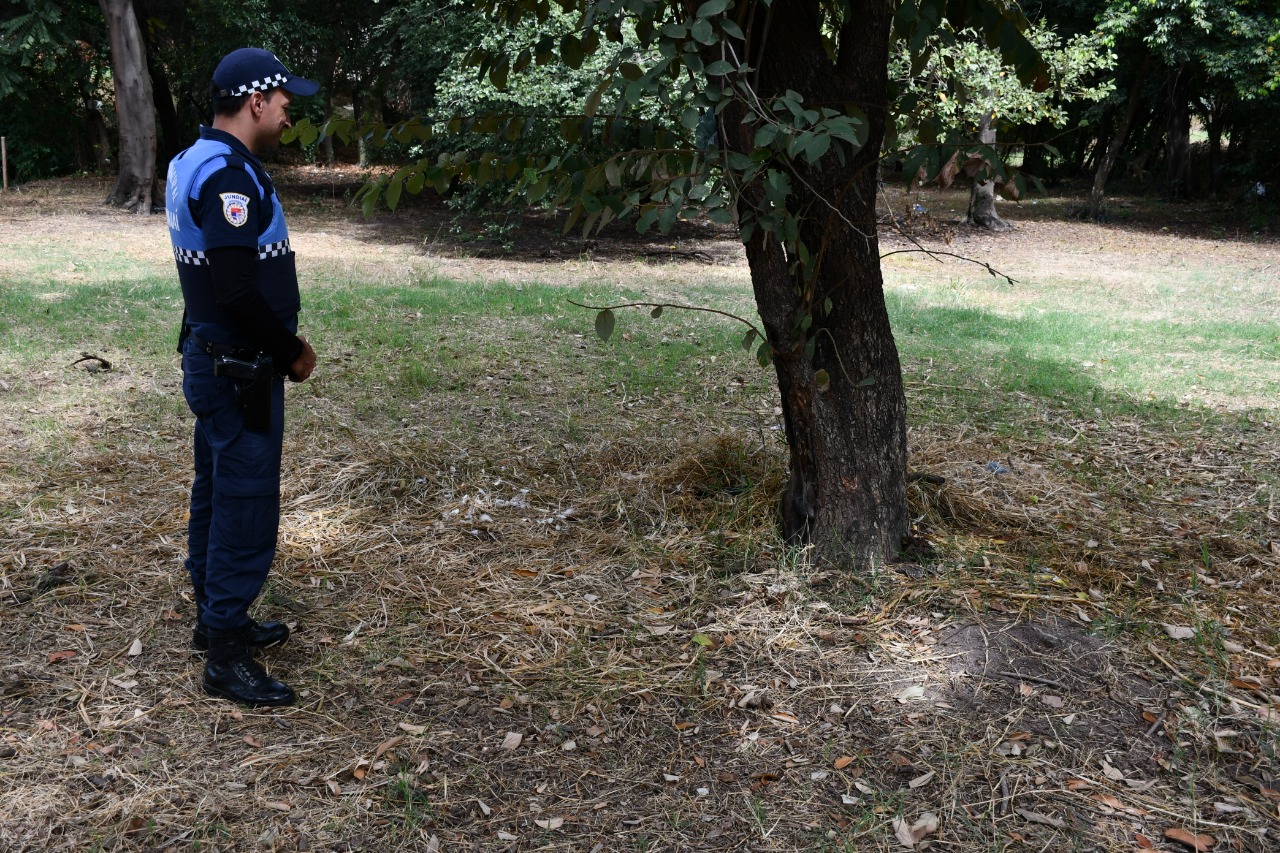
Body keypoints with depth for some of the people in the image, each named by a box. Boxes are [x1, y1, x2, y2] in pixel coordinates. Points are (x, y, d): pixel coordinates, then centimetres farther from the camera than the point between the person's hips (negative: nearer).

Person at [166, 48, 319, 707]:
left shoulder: (196, 162, 12)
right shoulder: (229, 176, -21)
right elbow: (239, 290, -27)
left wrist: (284, 343, 13)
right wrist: (291, 353, -13)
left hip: (210, 358, 11)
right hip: (240, 372, -11)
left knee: (217, 493, 19)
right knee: (246, 508, -3)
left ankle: (215, 619, 34)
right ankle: (227, 657, 6)